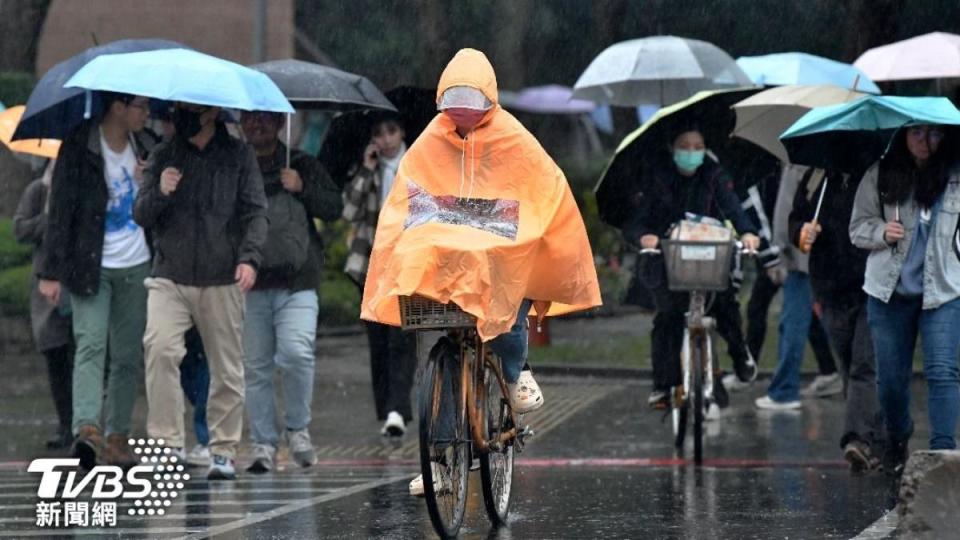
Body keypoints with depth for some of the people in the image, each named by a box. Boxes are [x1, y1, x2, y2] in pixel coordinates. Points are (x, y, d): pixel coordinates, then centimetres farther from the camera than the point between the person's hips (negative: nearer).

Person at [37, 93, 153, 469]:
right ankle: (87, 429, -29)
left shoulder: (143, 147, 9)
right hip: (90, 265, -5)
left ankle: (117, 436, 10)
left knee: (128, 355, 5)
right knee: (90, 344, -17)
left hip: (136, 266, 5)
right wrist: (51, 272, -13)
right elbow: (60, 210, -9)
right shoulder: (79, 148, -8)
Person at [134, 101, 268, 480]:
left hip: (222, 279, -1)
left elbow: (255, 212, 1)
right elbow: (140, 216, 10)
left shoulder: (238, 155, 6)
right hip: (170, 277, 1)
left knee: (227, 369, 3)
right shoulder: (163, 157, 11)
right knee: (159, 348, -20)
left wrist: (249, 257, -15)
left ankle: (223, 450, 13)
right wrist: (159, 194, -12)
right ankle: (167, 442, -17)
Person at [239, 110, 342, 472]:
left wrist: (302, 189, -4)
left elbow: (335, 207, 11)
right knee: (256, 367, 2)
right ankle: (263, 443, 10)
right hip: (250, 284, 1)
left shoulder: (302, 166, 12)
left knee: (296, 353, -17)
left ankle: (298, 428, 3)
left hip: (296, 283, -1)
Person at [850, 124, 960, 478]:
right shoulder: (879, 177, 1)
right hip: (889, 290, 2)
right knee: (891, 375, 9)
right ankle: (897, 439, 34)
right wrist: (881, 232, -13)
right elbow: (858, 227, 6)